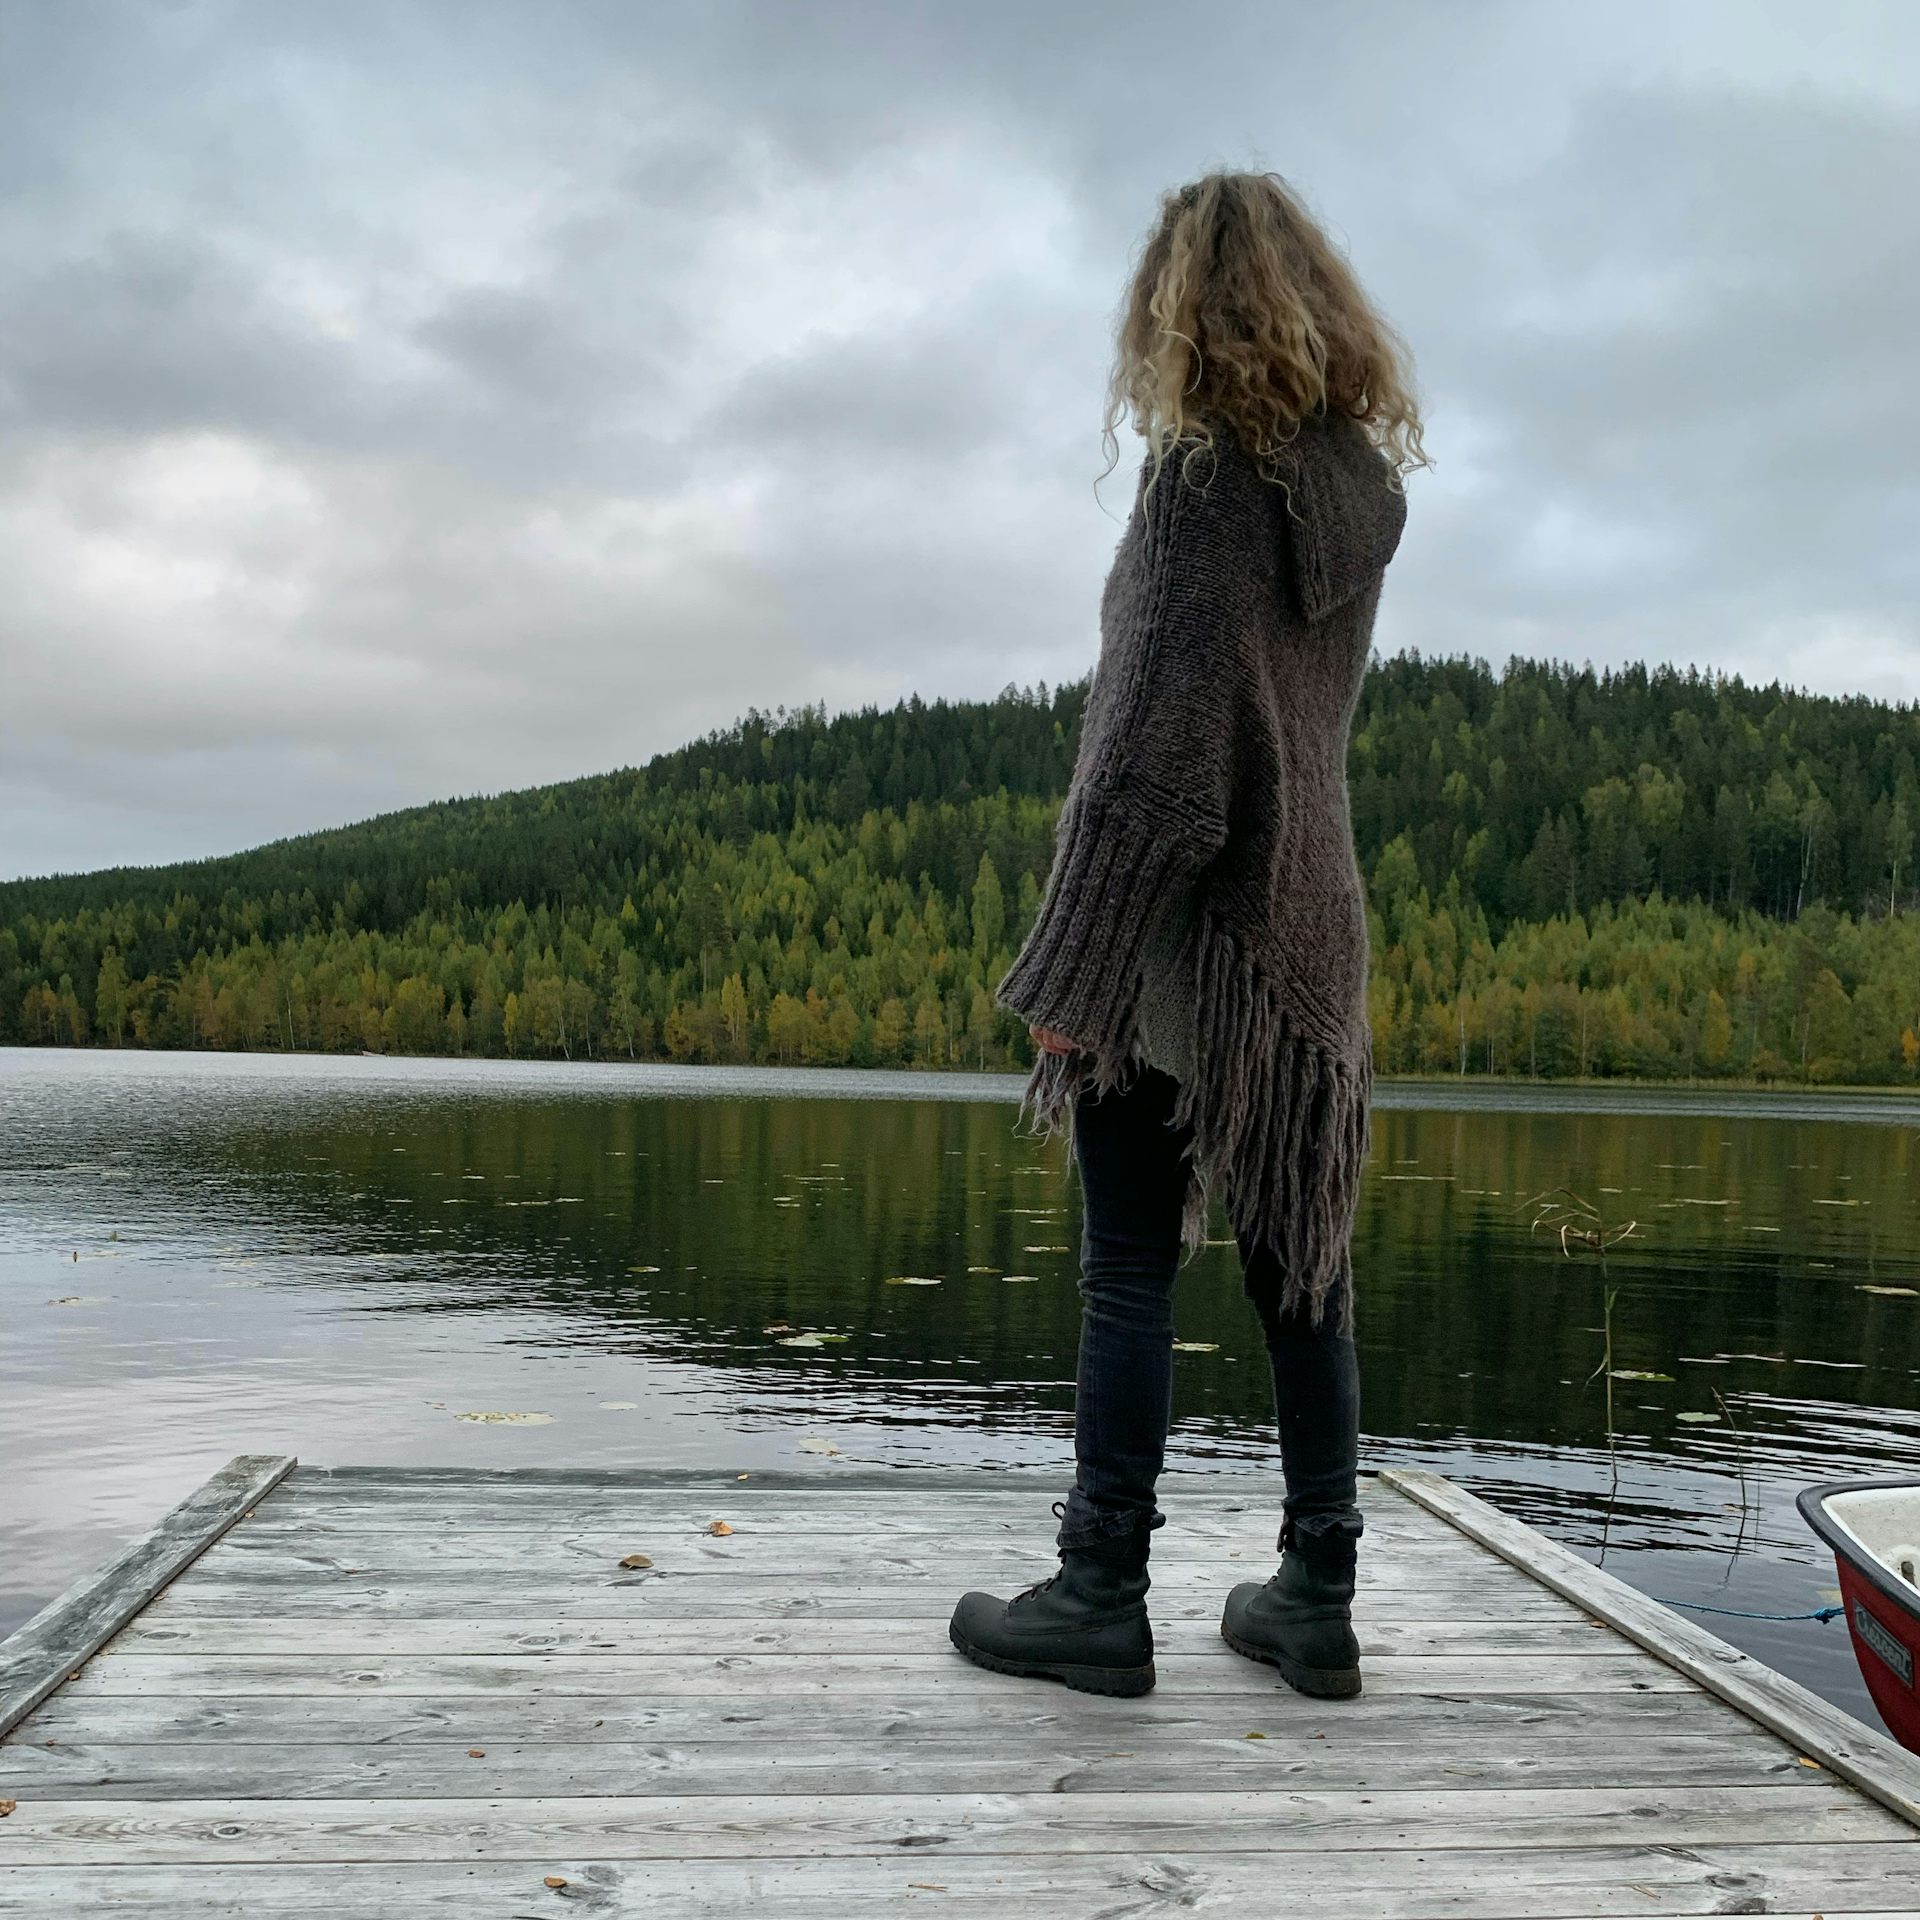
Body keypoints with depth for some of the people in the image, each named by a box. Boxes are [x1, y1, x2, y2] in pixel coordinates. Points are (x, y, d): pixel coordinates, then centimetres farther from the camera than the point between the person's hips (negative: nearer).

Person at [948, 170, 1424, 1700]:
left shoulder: (1208, 474, -10)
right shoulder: (1362, 483, 12)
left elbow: (1164, 731, -18)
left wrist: (1070, 965, -17)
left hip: (1183, 934, -7)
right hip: (1311, 928, 7)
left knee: (1130, 1271, 0)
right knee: (1298, 1268, 10)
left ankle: (1101, 1599, 8)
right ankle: (1317, 1599, 17)